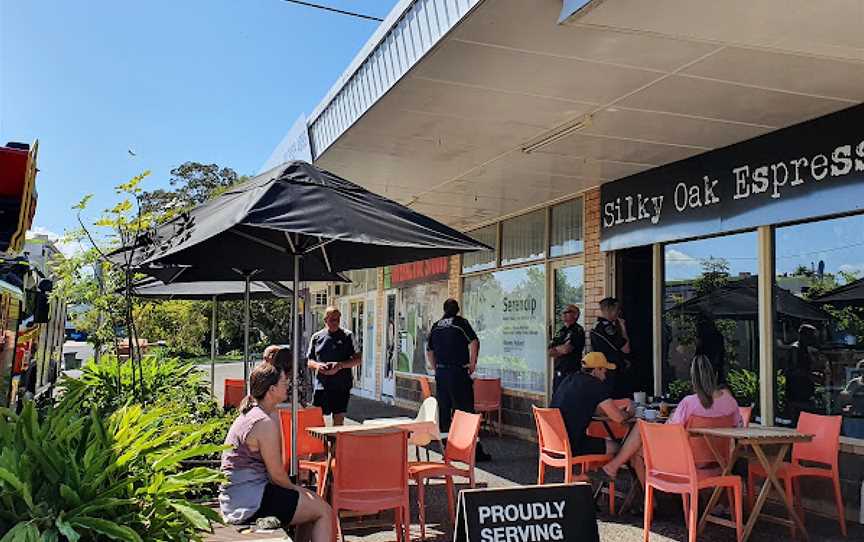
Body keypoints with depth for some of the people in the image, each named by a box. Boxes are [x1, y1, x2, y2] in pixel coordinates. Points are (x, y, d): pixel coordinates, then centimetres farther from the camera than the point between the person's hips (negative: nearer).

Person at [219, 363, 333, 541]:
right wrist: (294, 489, 1)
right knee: (324, 512, -5)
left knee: (312, 501, 19)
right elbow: (277, 474, -14)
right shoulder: (265, 423, -20)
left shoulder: (250, 413, 12)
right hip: (250, 502, -10)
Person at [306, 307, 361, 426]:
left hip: (341, 386, -1)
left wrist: (340, 365, -15)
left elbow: (357, 360, 0)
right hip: (321, 386, 1)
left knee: (338, 420, 5)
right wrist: (317, 365, -9)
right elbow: (309, 362, 13)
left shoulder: (347, 336, 4)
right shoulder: (316, 337, 10)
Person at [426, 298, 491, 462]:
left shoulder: (436, 326, 12)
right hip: (458, 373, -5)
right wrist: (472, 363, -8)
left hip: (440, 373, 5)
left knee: (444, 411, 10)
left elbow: (429, 351, 18)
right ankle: (475, 451, -3)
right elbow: (474, 342, -16)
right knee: (466, 411, -4)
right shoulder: (460, 322, -4)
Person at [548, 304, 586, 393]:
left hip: (571, 372, -8)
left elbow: (566, 349, -16)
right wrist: (561, 350, -7)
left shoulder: (578, 331, -7)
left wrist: (556, 349, 2)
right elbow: (550, 352, 10)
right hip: (558, 372, 8)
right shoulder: (561, 331, 16)